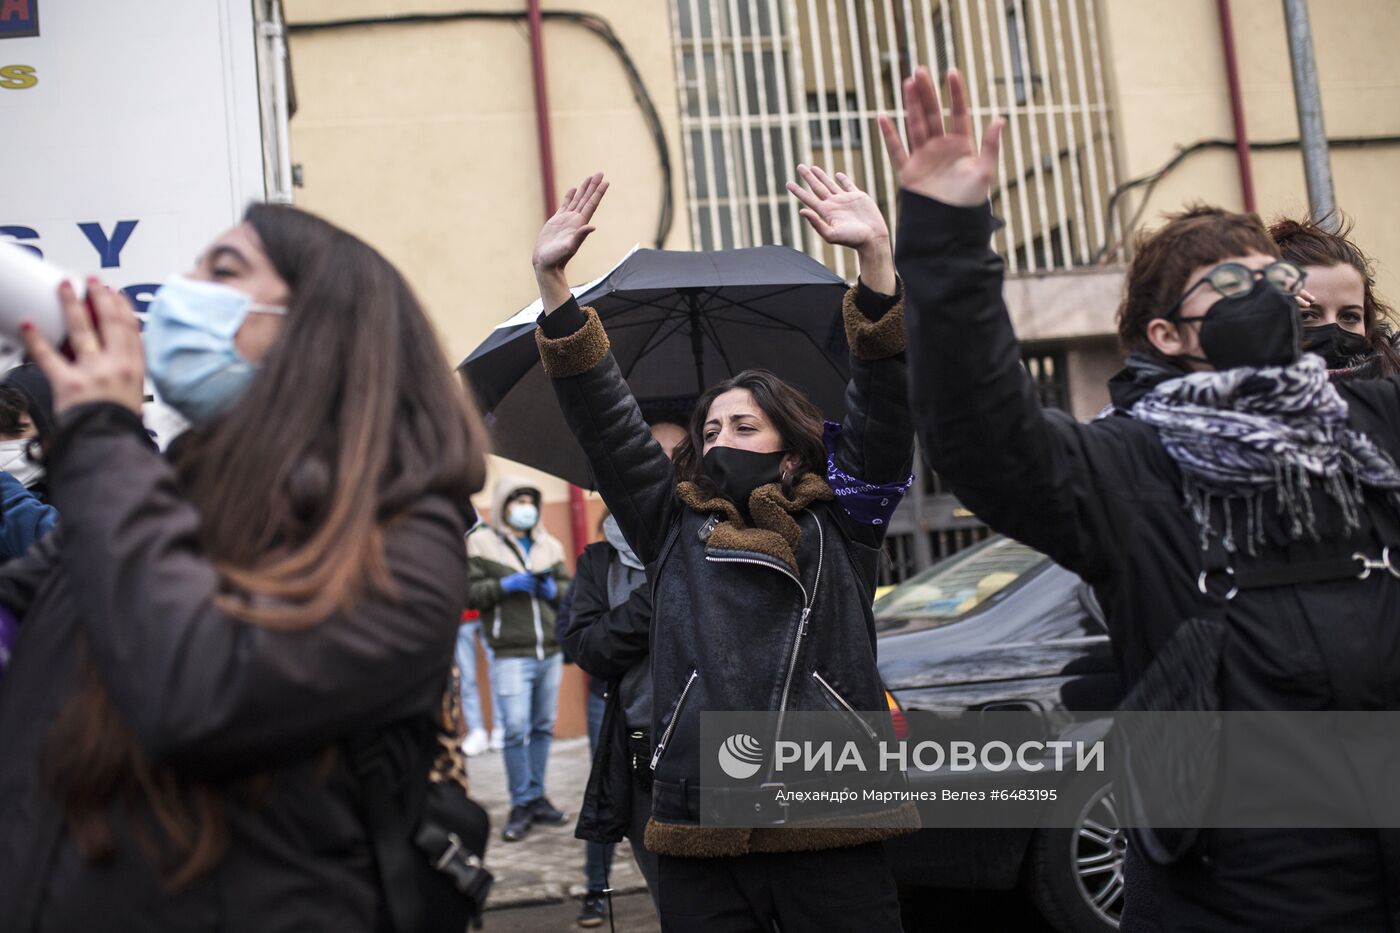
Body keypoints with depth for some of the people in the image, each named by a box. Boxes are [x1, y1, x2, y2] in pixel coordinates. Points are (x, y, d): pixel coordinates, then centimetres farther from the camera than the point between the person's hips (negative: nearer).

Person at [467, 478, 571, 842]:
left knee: (543, 727, 10)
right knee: (515, 729, -8)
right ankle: (521, 805, 2)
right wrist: (505, 585, -14)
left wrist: (554, 590, -2)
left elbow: (570, 588, 19)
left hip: (551, 653, 5)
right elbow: (466, 593, -7)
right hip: (511, 655, -5)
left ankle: (537, 797, 20)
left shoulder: (549, 546, 15)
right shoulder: (481, 544, 0)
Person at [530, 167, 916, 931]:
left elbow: (883, 401, -1)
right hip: (698, 847, 2)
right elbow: (602, 417, 10)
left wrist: (875, 259, -12)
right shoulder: (673, 530, 15)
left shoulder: (839, 526, 9)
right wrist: (552, 281, 3)